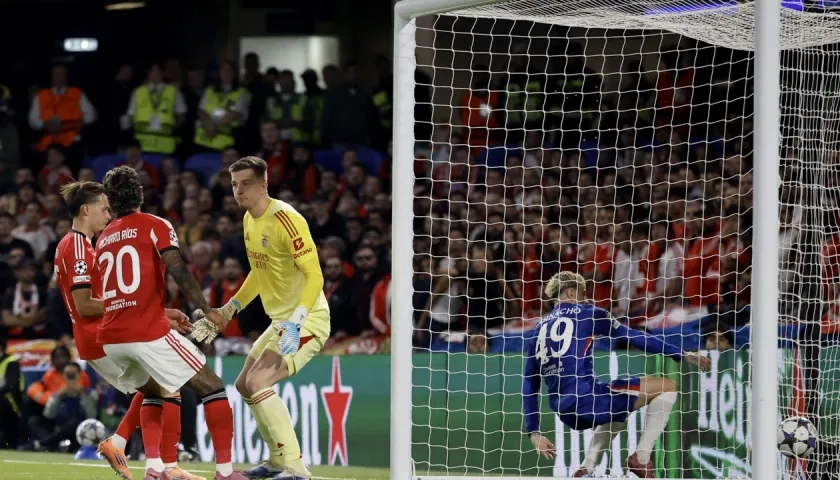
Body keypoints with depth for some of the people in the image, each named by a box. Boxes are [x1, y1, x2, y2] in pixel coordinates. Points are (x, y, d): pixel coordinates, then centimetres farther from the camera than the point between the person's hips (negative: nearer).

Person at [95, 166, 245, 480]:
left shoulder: (104, 239, 18)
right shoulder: (155, 226, 0)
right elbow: (178, 271, -15)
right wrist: (207, 311, -12)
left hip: (110, 337, 6)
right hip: (148, 333, -6)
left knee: (153, 392, 29)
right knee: (212, 387, 4)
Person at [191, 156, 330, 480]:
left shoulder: (285, 219, -21)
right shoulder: (249, 220, 8)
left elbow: (314, 275, -25)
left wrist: (296, 322, -35)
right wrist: (229, 310, 19)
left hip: (307, 320, -10)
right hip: (281, 320, 10)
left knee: (257, 384, -22)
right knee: (245, 385, 17)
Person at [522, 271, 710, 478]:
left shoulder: (540, 329, 21)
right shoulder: (587, 313, 6)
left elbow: (530, 385, 20)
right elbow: (635, 337, 3)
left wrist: (534, 432, 23)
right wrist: (681, 354, 7)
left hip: (564, 412, 7)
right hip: (586, 398, -7)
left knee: (618, 406, 38)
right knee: (667, 387, 4)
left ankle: (587, 467, 18)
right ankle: (641, 457, -5)